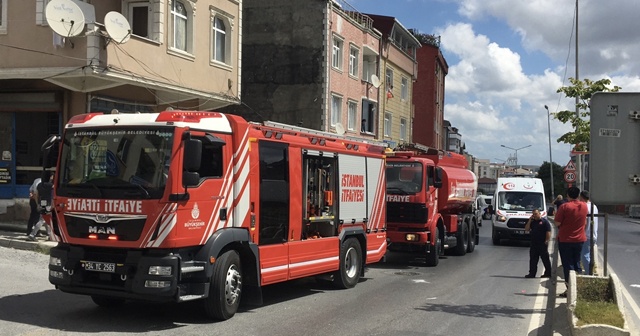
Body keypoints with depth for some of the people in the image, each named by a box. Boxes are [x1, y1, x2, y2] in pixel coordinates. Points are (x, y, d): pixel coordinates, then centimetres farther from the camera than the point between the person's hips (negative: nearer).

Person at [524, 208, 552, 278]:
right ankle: (532, 273, 12)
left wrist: (546, 241, -16)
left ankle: (548, 272, 10)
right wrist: (530, 220, 0)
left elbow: (548, 232, -9)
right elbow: (526, 229, 6)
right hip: (534, 244, 6)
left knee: (545, 259, 2)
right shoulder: (532, 222, 13)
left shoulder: (544, 221, -5)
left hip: (542, 244, -6)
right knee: (533, 260, 8)